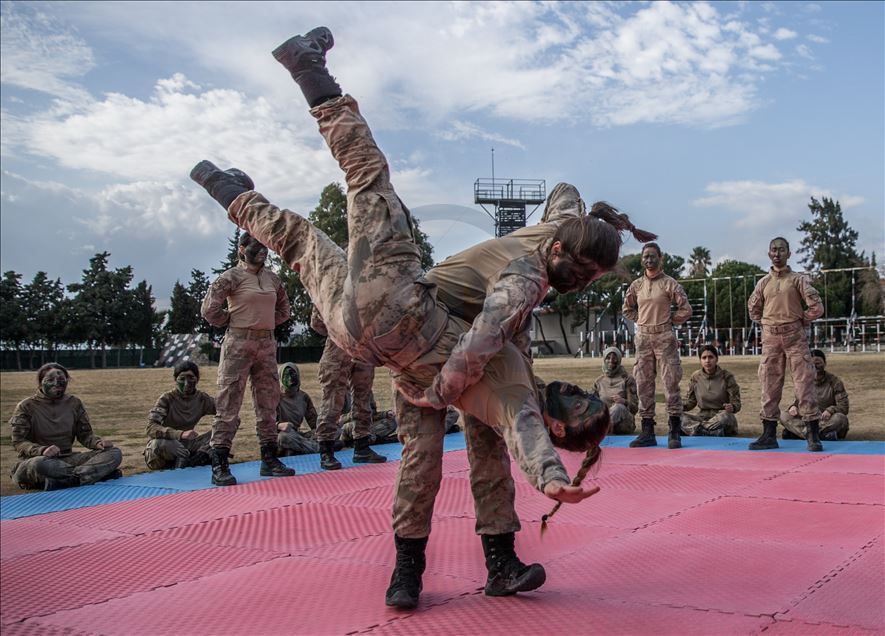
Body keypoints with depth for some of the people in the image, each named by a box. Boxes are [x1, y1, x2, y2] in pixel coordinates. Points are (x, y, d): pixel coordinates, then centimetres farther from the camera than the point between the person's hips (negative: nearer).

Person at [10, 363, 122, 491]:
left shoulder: (74, 403, 8)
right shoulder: (26, 407, -2)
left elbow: (85, 434, 10)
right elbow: (18, 442, -6)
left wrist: (98, 442, -14)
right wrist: (42, 450, -27)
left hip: (67, 459, 4)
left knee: (114, 453, -17)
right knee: (39, 464, -43)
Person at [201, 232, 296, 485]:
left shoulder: (272, 278, 12)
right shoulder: (232, 277, -6)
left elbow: (284, 308, 25)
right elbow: (209, 309, -10)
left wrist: (267, 322, 12)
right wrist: (234, 321, 0)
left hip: (267, 344, 7)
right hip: (239, 343, -6)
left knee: (268, 402, 9)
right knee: (229, 403, -6)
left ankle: (269, 459, 18)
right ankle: (219, 465, -5)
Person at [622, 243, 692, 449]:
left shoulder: (669, 283, -1)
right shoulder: (636, 285, 11)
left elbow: (685, 310, -2)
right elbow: (627, 309, 22)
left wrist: (668, 320, 0)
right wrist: (642, 320, 11)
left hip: (664, 336, -4)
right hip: (642, 337, 4)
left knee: (671, 382, -5)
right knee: (643, 383, 4)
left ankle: (675, 432, -1)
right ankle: (647, 432, 10)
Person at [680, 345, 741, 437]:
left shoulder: (726, 376, -4)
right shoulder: (695, 377, 3)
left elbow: (736, 403, -5)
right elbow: (690, 401, 8)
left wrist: (732, 407, -30)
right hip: (702, 417, 3)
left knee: (726, 416, -38)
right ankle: (713, 432, -37)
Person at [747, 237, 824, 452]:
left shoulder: (798, 279, 0)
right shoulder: (763, 282, 10)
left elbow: (816, 307, -4)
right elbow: (753, 309, 21)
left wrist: (800, 321, 3)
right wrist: (769, 323, 13)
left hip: (795, 337, -3)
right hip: (770, 339, 3)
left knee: (804, 382, -6)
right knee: (769, 385, 4)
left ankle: (813, 435, -3)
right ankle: (769, 434, 10)